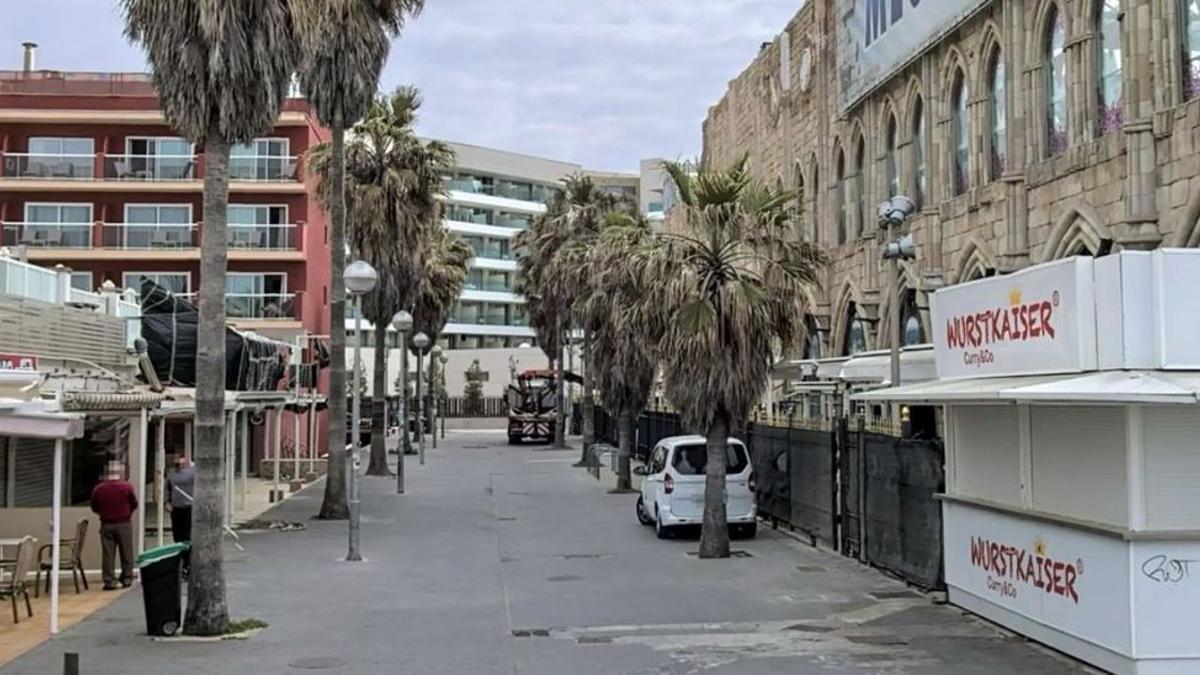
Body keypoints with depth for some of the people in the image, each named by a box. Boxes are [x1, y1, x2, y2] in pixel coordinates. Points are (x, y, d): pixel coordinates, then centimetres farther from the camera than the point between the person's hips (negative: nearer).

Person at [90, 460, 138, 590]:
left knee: (108, 554, 5)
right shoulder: (126, 487, -9)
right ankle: (127, 579, 13)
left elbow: (94, 507, 5)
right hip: (124, 524, -2)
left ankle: (109, 581, 4)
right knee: (126, 553, 9)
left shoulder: (98, 489, -3)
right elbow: (134, 504, 0)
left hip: (106, 525, 2)